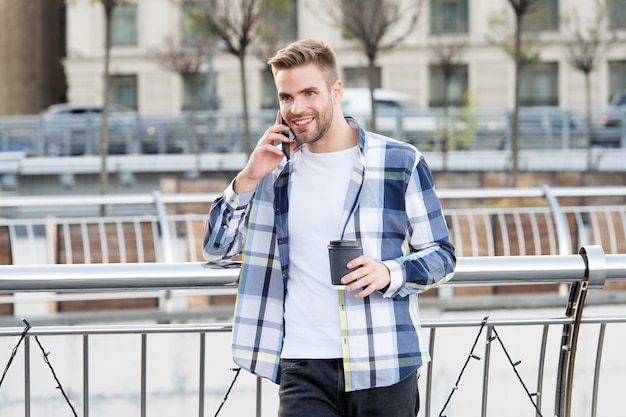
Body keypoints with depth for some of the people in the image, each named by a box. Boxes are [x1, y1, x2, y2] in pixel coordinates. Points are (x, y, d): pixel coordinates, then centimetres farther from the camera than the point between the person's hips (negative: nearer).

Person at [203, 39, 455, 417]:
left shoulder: (401, 163, 2)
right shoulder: (277, 172, 11)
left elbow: (442, 254, 6)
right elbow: (216, 248, 11)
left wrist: (390, 273, -15)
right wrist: (247, 179, -4)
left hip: (384, 368, -1)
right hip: (303, 367, 1)